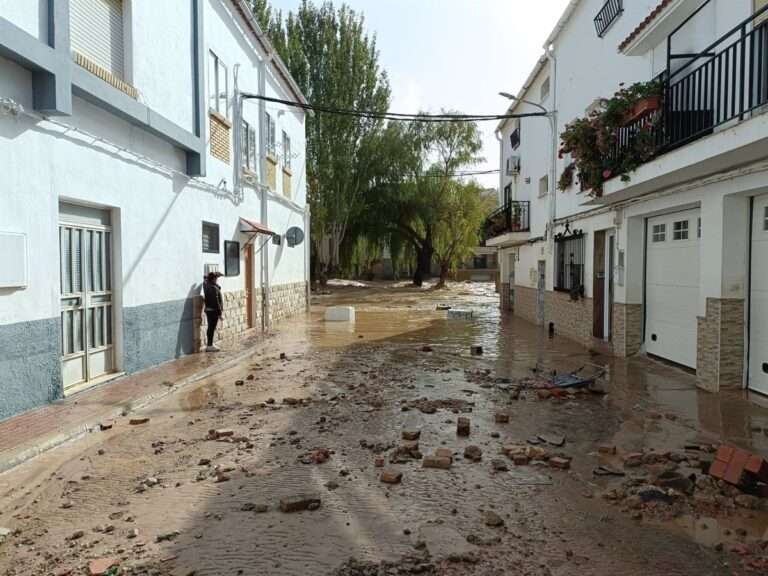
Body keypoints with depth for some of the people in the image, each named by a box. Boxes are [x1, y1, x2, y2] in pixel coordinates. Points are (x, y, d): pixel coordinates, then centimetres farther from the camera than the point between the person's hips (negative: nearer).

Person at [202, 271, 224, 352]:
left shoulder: (206, 284, 5)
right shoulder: (213, 288, -22)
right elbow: (216, 302, -22)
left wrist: (216, 275, 19)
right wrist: (219, 312, -18)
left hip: (208, 310, 9)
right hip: (213, 311, -9)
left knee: (211, 327, 17)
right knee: (212, 328, -3)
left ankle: (210, 344, 27)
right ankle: (210, 346, 2)